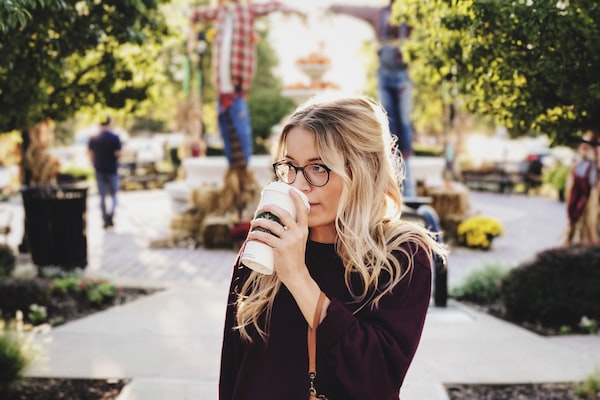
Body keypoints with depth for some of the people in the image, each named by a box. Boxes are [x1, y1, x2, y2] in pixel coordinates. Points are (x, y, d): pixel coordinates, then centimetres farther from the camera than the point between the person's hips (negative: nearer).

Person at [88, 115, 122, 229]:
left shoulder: (93, 139, 1)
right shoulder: (114, 138, -11)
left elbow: (90, 154, 3)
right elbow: (118, 154, -14)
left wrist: (95, 165, 15)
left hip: (99, 170, 3)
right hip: (112, 170, -3)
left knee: (102, 196, 9)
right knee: (113, 195, 9)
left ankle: (105, 220, 9)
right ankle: (111, 214, -16)